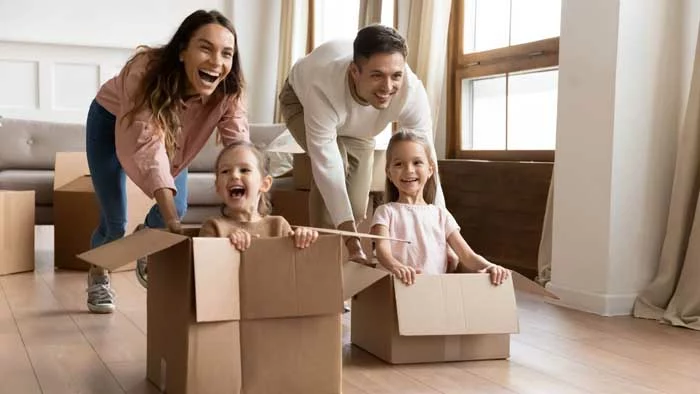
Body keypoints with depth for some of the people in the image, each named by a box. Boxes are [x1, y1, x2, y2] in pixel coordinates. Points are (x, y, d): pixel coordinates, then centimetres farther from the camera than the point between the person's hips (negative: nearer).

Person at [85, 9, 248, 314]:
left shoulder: (229, 92, -32)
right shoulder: (146, 72, -44)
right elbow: (148, 149, -50)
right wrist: (174, 225, -59)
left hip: (173, 131, 4)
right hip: (111, 122, -3)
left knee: (178, 207, -4)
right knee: (115, 222, -7)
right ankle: (97, 278, 28)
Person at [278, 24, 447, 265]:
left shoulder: (412, 92, -39)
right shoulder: (323, 85, -47)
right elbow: (326, 165, -45)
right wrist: (351, 239, -49)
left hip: (357, 129, 3)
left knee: (357, 208, -2)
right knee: (337, 162, -31)